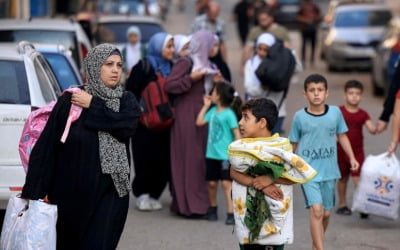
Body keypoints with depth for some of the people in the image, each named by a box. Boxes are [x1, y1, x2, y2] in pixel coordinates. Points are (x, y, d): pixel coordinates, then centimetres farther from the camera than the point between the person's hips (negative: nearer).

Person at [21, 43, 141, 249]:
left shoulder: (126, 101, 5)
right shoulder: (69, 102, -4)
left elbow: (127, 126, -17)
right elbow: (46, 146, -8)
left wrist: (93, 106, -10)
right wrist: (33, 193, -14)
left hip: (109, 193, 1)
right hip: (70, 193, -1)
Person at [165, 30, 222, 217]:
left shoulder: (206, 65, 17)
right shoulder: (186, 63, -7)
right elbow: (169, 85, -15)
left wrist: (217, 82, 5)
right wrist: (191, 78, -19)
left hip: (203, 115, 8)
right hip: (187, 116, -8)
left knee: (201, 159, 6)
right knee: (189, 158, -8)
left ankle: (200, 202, 11)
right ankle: (189, 204, -7)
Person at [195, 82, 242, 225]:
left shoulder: (229, 114, -13)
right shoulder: (213, 111, 7)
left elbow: (237, 134, -12)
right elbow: (199, 122, 9)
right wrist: (206, 106, 9)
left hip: (226, 155, -7)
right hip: (212, 154, 7)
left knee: (226, 183, -10)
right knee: (212, 182, 14)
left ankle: (231, 213, -10)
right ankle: (212, 209, 31)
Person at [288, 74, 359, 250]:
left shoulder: (335, 112, -1)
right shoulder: (300, 117, -7)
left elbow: (342, 136, 12)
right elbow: (293, 144, 4)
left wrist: (351, 157, 3)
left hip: (329, 171, 3)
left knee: (326, 213, 13)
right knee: (316, 210, -17)